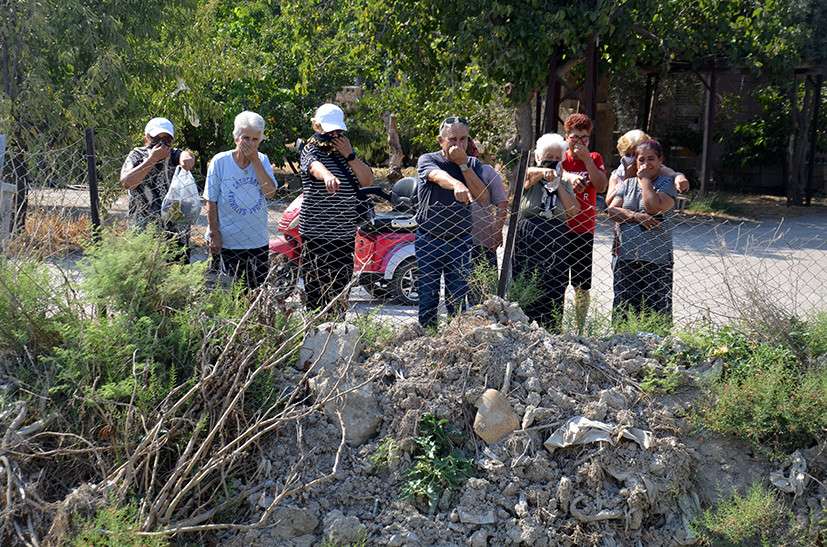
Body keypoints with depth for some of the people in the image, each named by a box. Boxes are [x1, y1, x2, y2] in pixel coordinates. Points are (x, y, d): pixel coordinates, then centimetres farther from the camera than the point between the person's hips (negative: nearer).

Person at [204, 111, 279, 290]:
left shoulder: (262, 160, 1)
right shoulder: (220, 161, -7)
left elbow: (270, 192, -14)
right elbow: (211, 202, -4)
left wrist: (254, 159, -14)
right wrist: (214, 235, -7)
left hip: (258, 241, 3)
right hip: (227, 243, -3)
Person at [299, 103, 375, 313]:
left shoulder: (346, 153, 15)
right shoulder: (311, 151, -6)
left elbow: (368, 181, 6)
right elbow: (315, 167, -31)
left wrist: (350, 155, -6)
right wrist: (328, 176, -55)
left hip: (345, 235, 6)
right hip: (316, 235, -6)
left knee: (340, 294, 11)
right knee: (317, 294, -6)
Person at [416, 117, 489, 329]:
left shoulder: (473, 165, 8)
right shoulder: (428, 160, -2)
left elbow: (483, 199, -7)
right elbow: (438, 176, -27)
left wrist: (463, 164, -12)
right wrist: (457, 184, -50)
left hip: (460, 240, 2)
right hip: (429, 240, -2)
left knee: (459, 299, 1)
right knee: (428, 297, 2)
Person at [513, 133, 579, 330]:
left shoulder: (565, 184, 15)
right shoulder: (529, 181, 5)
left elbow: (574, 212, 2)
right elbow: (529, 173, -20)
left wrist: (558, 185, 0)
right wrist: (545, 172, -40)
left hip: (555, 248, 3)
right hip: (526, 246, -3)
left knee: (553, 298, 0)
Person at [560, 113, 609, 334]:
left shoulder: (594, 158, 7)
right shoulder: (559, 158, 2)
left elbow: (601, 187, -9)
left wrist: (586, 159, -12)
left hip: (584, 229, 1)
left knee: (582, 285, 5)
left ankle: (579, 328, 12)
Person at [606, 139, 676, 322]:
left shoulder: (667, 184, 4)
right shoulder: (626, 183, 15)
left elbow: (654, 207, -15)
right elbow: (611, 210, 4)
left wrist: (645, 179, -4)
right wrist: (635, 216, -11)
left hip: (656, 259, -3)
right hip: (625, 257, 3)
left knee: (656, 310, -4)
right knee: (623, 310, 4)